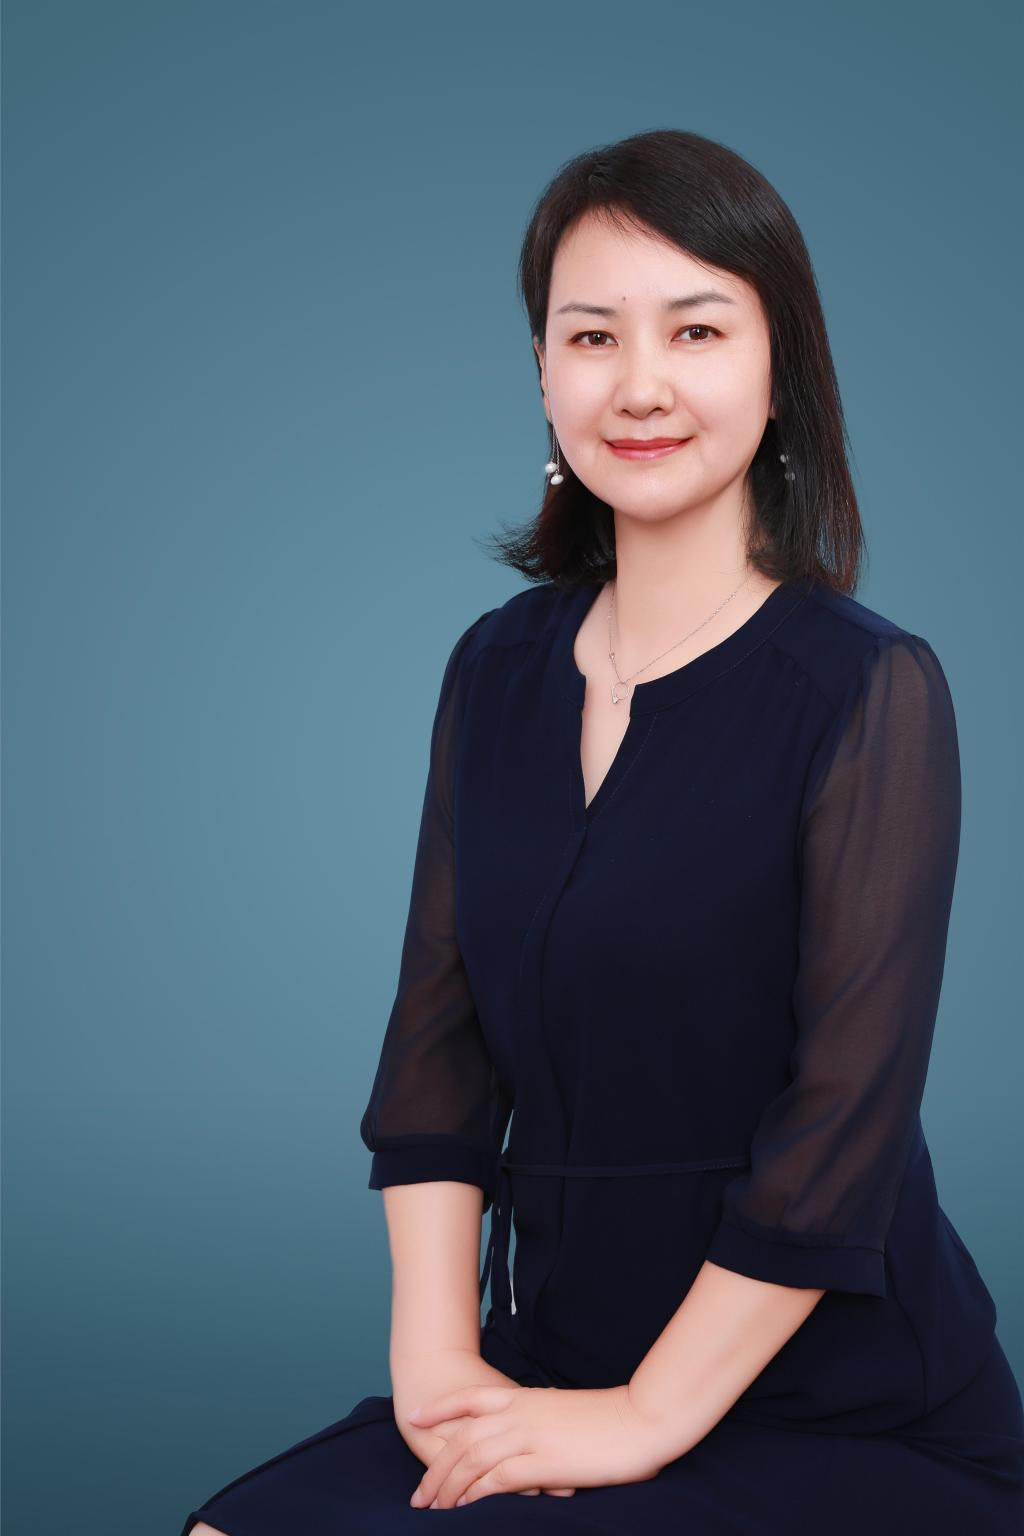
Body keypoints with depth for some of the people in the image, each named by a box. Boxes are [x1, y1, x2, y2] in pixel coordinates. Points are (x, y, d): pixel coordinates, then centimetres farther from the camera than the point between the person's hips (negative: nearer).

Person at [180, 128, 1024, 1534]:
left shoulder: (871, 691, -12)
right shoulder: (497, 669, 6)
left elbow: (845, 1118, -16)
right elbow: (438, 1035, 3)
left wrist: (647, 1417, -15)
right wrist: (435, 1356, -7)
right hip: (557, 1361, 5)